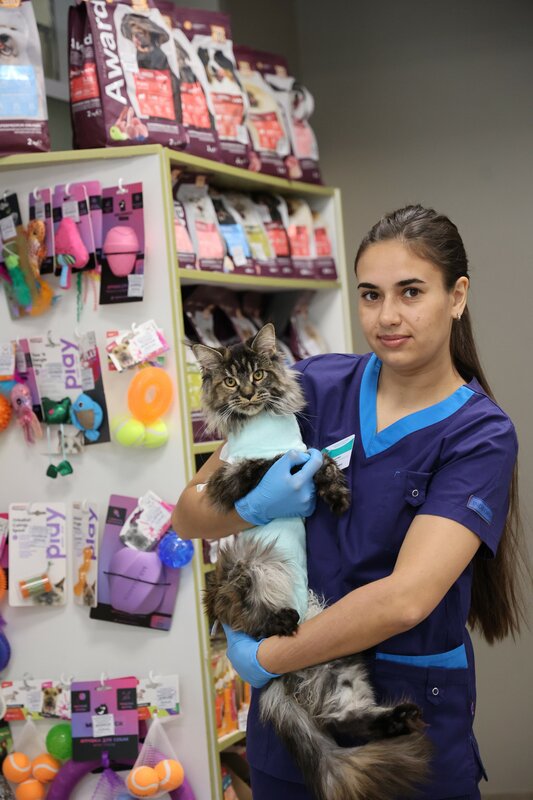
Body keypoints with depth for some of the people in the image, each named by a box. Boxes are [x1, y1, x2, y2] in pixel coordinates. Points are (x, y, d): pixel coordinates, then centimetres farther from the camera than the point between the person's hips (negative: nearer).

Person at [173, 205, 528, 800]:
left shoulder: (480, 435, -13)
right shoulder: (316, 386, -4)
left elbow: (405, 599, -25)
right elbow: (188, 516, 0)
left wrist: (263, 657, -18)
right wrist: (257, 505, -20)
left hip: (412, 709, -2)